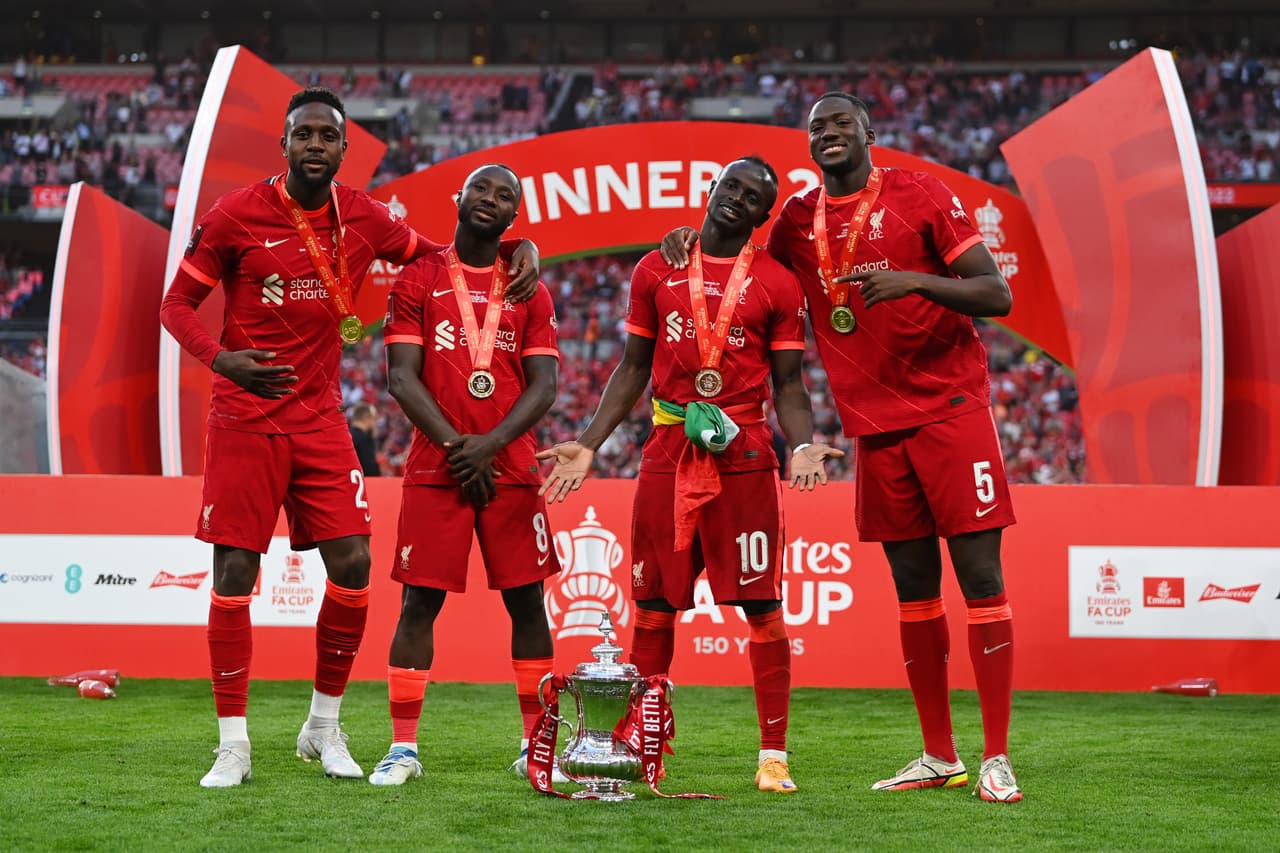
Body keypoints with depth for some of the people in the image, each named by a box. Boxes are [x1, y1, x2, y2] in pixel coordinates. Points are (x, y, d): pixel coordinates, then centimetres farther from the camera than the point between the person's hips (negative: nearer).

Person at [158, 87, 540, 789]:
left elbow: (436, 255, 21)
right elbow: (176, 303, -1)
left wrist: (517, 246, 3)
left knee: (352, 566, -4)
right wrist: (220, 358, -20)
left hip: (320, 418, 3)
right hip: (245, 419, -3)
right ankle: (233, 744, 6)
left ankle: (324, 727, 15)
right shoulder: (235, 216, -6)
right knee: (235, 572, -4)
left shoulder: (363, 218, 4)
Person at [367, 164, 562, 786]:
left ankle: (536, 745, 11)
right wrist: (454, 444, -11)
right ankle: (403, 747, 1)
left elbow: (543, 387, 3)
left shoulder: (530, 291, 10)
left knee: (526, 601, 2)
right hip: (435, 468, -2)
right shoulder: (417, 280, 5)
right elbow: (402, 377, -2)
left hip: (510, 469, 2)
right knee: (420, 602, -4)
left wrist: (490, 444, -12)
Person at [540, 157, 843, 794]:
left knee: (760, 604, -4)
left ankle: (773, 754, 1)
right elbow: (634, 368, 13)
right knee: (652, 604, 5)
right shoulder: (657, 271, 9)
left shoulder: (777, 285, 3)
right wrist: (588, 444, 6)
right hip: (667, 453, 2)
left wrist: (802, 446, -15)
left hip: (743, 453, -2)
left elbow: (788, 384, 4)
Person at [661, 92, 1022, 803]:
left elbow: (998, 296, -9)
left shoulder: (920, 196, -5)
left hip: (950, 409, -5)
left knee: (980, 576, -7)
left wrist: (917, 280, -25)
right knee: (914, 586, 8)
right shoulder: (798, 221, 8)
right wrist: (693, 240, 1)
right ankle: (939, 757, 15)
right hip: (875, 424, 5)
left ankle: (996, 757, -6)